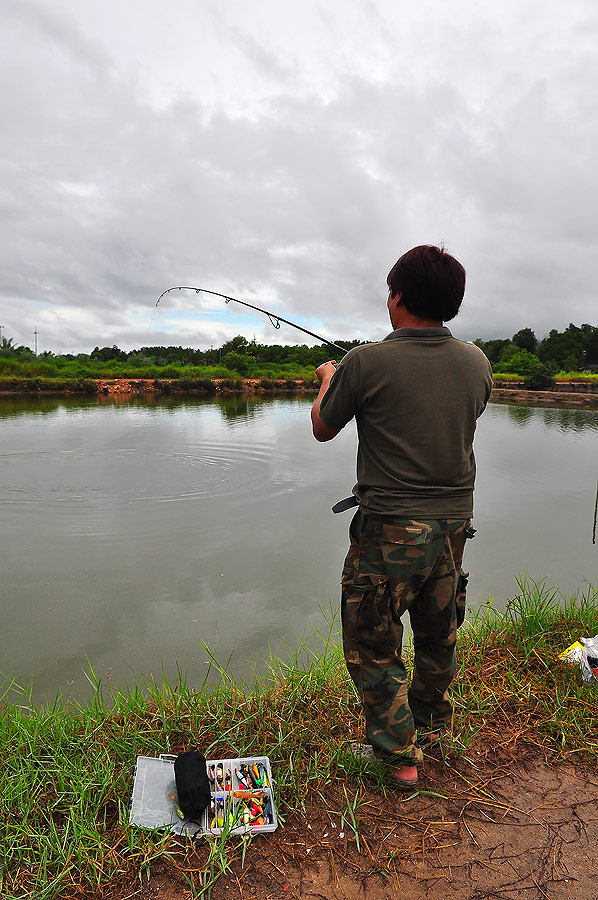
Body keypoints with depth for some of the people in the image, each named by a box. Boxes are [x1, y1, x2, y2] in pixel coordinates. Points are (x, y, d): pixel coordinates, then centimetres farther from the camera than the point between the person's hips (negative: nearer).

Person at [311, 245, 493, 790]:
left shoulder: (366, 364, -16)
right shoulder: (477, 363, -1)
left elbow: (322, 429, -2)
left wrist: (329, 381, 19)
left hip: (389, 529, -5)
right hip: (454, 522, 6)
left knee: (372, 644, 13)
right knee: (439, 634, 24)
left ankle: (400, 754, 24)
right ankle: (431, 722, 46)